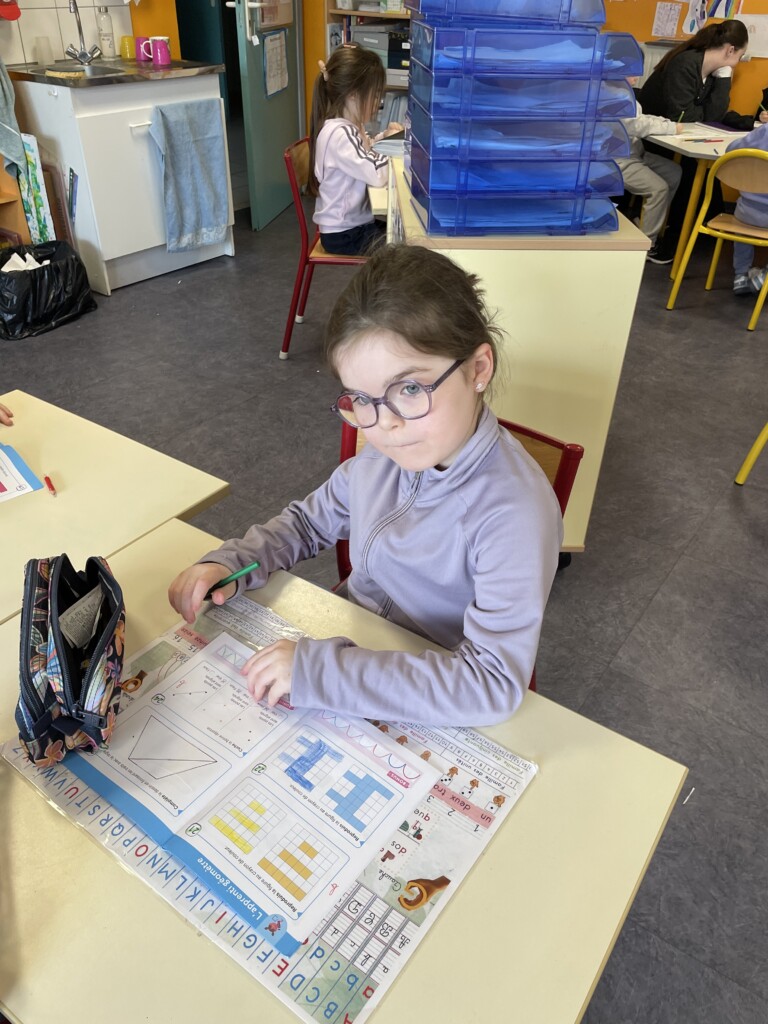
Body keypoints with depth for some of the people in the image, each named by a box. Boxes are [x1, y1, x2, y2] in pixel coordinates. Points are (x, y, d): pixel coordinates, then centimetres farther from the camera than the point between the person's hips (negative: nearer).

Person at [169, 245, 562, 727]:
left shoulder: (514, 510, -28)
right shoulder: (386, 450, -8)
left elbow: (493, 683, -32)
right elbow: (309, 521, 9)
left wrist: (316, 669, -32)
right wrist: (227, 563, -9)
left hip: (432, 717, -5)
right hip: (348, 647, 6)